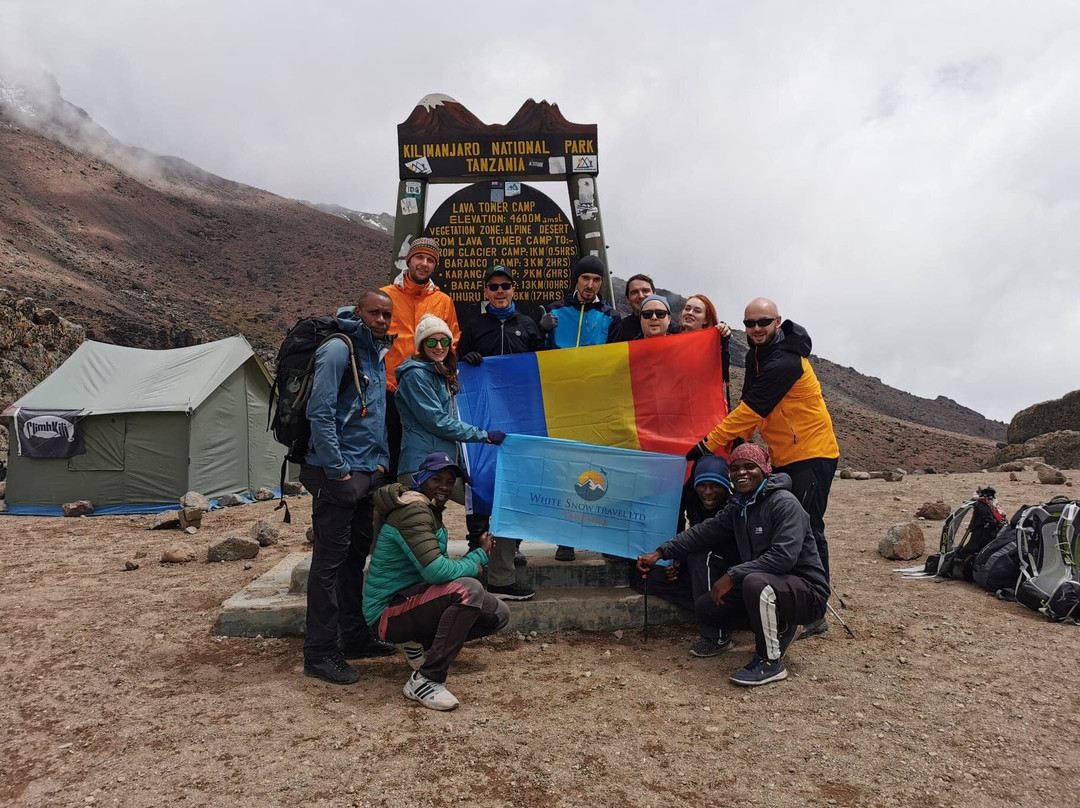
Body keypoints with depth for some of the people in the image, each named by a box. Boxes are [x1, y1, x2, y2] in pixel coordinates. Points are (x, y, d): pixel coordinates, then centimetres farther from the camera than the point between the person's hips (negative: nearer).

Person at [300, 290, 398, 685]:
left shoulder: (377, 354, 16)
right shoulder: (338, 349, -12)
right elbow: (320, 413, -18)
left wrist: (381, 460, 17)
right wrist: (337, 470, -18)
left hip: (367, 473, 9)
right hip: (338, 473, -9)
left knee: (356, 555, 16)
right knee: (329, 560, -3)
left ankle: (354, 635, 28)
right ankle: (320, 653, 5)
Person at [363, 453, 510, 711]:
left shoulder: (431, 512, 12)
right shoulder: (412, 512, -20)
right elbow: (436, 571, -31)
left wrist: (478, 554, -4)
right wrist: (479, 557, -14)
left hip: (412, 599, 10)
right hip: (388, 613, -10)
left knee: (498, 614, 4)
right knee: (468, 590, -33)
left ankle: (420, 644, 12)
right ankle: (424, 680, -24)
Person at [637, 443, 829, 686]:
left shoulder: (784, 504, -18)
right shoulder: (739, 507, 8)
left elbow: (783, 556, -30)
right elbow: (705, 531, 7)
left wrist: (732, 576, -29)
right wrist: (661, 553, -2)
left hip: (806, 591, -9)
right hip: (762, 591, 9)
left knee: (755, 582, -39)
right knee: (705, 608, 4)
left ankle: (770, 662, -18)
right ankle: (780, 627, 14)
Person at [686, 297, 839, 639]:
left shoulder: (784, 362, -23)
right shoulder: (756, 356, 7)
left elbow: (751, 409, -27)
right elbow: (748, 407, 10)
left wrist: (707, 445, -25)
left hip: (811, 455, -9)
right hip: (784, 457, 9)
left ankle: (815, 613, 1)